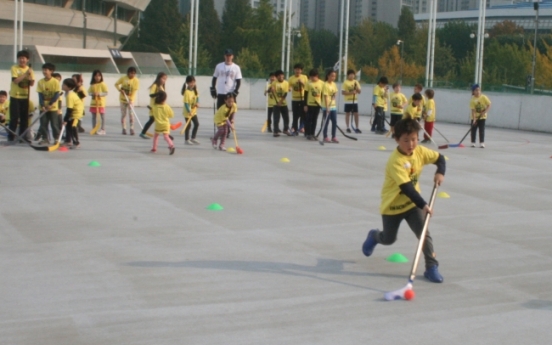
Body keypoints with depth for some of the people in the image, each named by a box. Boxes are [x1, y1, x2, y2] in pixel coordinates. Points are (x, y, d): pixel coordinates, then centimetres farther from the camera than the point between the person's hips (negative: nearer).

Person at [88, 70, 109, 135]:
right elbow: (89, 92, 9)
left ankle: (103, 129, 4)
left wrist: (99, 94, -22)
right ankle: (94, 129, 18)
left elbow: (106, 93, -9)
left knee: (102, 116, -1)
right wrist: (92, 94, -12)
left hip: (101, 103, -5)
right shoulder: (92, 85, 8)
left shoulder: (103, 84, -6)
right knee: (94, 116, 11)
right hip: (93, 102, 5)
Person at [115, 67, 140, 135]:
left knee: (131, 114, -11)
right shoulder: (123, 78, -6)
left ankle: (131, 129, -7)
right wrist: (120, 90, -16)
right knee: (123, 115, 6)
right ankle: (124, 129, 15)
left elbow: (134, 91, -17)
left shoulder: (136, 81, -10)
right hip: (122, 99, 2)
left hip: (131, 99, -2)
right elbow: (116, 84, 4)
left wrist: (130, 100, -28)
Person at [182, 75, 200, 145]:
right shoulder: (187, 92, -23)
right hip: (187, 112, -8)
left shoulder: (195, 90, 0)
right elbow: (186, 103, -25)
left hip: (194, 111, 8)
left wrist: (197, 103, -10)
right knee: (188, 125, 1)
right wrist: (189, 111, -32)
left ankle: (193, 138, 25)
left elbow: (197, 97, 11)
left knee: (197, 124, 11)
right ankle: (186, 140, 15)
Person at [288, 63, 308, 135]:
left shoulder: (304, 77, 2)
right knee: (295, 115, 3)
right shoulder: (291, 78, 1)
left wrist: (302, 83, -17)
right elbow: (289, 87, 4)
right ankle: (294, 129, 11)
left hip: (303, 98, 0)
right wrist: (289, 88, -18)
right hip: (295, 99, 0)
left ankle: (302, 127, 10)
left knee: (303, 114, -4)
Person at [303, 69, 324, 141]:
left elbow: (322, 94, 7)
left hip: (318, 104, 2)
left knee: (314, 119, 10)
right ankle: (308, 134, 6)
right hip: (310, 104, -2)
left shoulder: (321, 83, -1)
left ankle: (312, 134, 18)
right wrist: (305, 105, -6)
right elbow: (305, 94, -3)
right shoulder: (309, 83, -6)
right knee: (308, 119, 1)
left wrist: (322, 103, 6)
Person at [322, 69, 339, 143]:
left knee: (335, 122, 6)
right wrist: (327, 107, -24)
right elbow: (325, 96, -18)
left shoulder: (334, 84, 9)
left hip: (333, 106, 7)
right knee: (326, 122, 1)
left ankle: (333, 137, 13)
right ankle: (325, 137, 9)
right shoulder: (326, 85, -13)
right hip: (326, 107, -7)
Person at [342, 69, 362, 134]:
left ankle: (357, 128, 5)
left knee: (356, 114, 1)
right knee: (347, 114, 4)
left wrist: (357, 88, -13)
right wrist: (350, 93, -21)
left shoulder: (356, 82, 7)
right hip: (348, 101, -3)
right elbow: (343, 92, -10)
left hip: (355, 101, 3)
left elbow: (359, 92, 8)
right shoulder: (345, 82, -5)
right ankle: (348, 128, 10)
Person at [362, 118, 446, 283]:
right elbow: (406, 187, -38)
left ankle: (431, 267, -6)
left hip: (412, 203, 4)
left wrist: (440, 172, -16)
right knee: (389, 239, 17)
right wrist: (423, 205, -45)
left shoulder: (420, 151, -11)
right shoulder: (395, 161, -31)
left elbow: (440, 158, 5)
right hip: (392, 206, -4)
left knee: (424, 233, -14)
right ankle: (374, 236, 51)